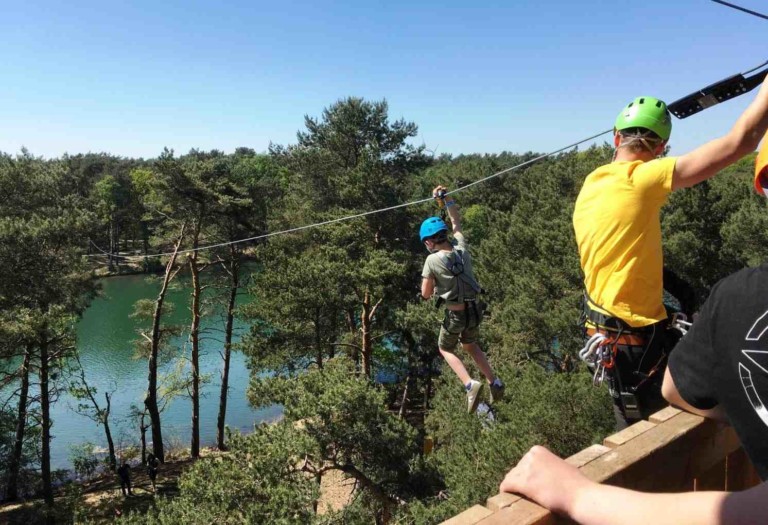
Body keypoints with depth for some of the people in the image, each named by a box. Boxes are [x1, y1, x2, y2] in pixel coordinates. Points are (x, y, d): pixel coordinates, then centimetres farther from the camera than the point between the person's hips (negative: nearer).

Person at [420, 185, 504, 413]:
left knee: (445, 349, 22)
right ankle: (494, 382, 20)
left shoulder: (432, 261, -19)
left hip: (456, 315, -5)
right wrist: (447, 199, 17)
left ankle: (470, 384, 0)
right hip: (475, 310, 5)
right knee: (471, 346, 32)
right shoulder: (462, 249, -5)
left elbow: (425, 294, -11)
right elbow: (456, 223, 12)